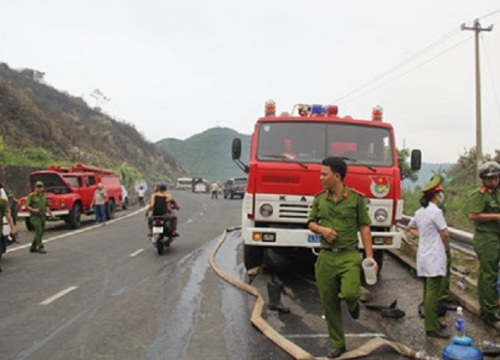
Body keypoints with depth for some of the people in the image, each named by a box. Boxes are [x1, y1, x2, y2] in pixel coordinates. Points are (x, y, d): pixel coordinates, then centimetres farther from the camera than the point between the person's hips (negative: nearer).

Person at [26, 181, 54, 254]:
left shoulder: (43, 196, 14)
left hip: (42, 216, 6)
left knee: (41, 233, 8)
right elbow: (27, 205, -6)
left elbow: (46, 206, 19)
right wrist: (33, 210, -22)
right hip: (34, 216, -6)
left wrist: (50, 213, 6)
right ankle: (41, 248, -13)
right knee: (39, 232, -15)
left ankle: (33, 248, 20)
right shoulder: (31, 195, -3)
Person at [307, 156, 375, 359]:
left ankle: (353, 303, 16)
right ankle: (337, 344, 24)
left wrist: (369, 256, -8)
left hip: (349, 256, -3)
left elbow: (364, 228, -1)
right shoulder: (319, 199, 6)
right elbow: (311, 223, 16)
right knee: (329, 303, 7)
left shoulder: (356, 199, -2)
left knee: (349, 293, -23)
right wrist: (322, 229, -7)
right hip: (326, 257, 3)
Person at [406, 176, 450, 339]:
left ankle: (432, 321, 26)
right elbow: (445, 235, -13)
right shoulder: (436, 212, -16)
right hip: (435, 257, -9)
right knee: (433, 293, -6)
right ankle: (431, 327, -3)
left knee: (428, 291, 15)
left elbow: (410, 228, 24)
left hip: (424, 256, 9)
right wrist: (445, 246, 6)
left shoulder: (420, 212, 10)